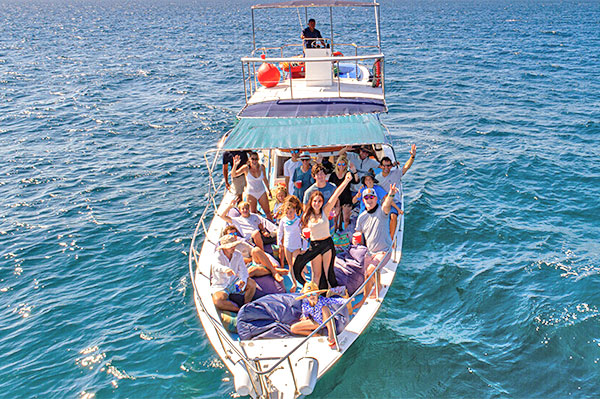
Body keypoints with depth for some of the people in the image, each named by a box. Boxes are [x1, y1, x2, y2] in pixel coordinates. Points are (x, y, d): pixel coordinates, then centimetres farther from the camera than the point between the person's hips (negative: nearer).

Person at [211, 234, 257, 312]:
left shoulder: (238, 255, -4)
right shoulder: (218, 255, -18)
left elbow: (243, 270, -12)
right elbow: (216, 266, -42)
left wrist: (242, 281, -37)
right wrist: (225, 269, -67)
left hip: (234, 282, 3)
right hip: (220, 286, -3)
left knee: (252, 283, -24)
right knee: (217, 302, -34)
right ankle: (239, 310, -16)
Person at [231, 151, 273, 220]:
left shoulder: (261, 167, -9)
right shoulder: (246, 168, -16)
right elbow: (233, 174, -26)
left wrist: (268, 190, 17)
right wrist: (235, 165, -44)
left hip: (262, 192, 2)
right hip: (251, 193, -2)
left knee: (268, 212, 8)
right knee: (253, 213, 4)